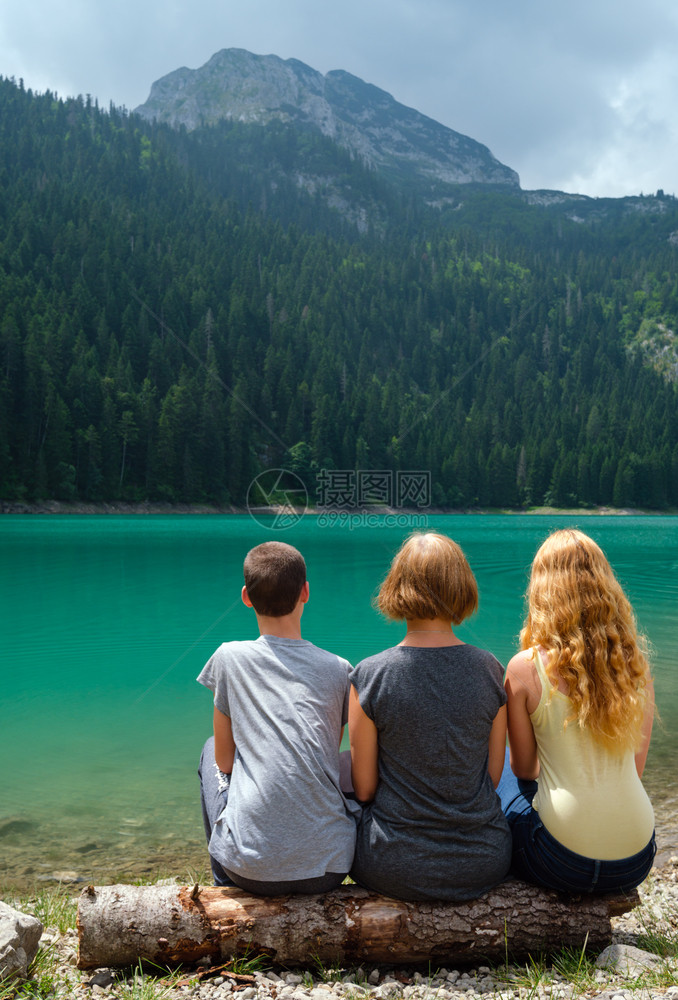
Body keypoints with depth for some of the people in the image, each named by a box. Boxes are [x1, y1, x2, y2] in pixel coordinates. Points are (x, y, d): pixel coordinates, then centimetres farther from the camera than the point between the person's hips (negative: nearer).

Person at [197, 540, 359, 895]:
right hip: (328, 867, 2)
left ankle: (227, 886, 36)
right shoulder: (339, 670, 1)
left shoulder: (229, 658, -3)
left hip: (252, 868, -1)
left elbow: (224, 762, 7)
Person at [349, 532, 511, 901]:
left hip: (396, 870, -2)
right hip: (482, 866, 3)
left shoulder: (369, 676, -15)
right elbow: (493, 774, 1)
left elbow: (364, 788, -7)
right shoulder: (490, 670, -8)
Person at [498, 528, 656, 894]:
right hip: (636, 864, 4)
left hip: (562, 863, -4)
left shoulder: (524, 668, -12)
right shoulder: (635, 663, -2)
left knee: (498, 770, 25)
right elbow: (636, 765, 7)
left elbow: (522, 768, 2)